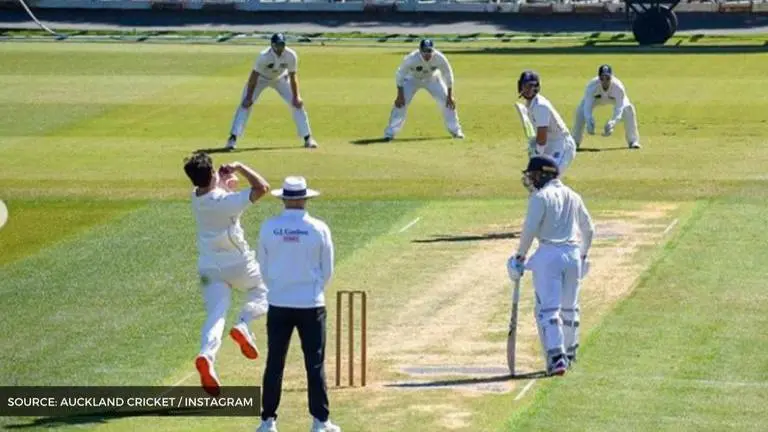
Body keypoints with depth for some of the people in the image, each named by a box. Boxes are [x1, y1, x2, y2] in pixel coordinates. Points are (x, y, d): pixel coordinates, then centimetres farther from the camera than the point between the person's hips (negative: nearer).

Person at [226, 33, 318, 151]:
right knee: (245, 104, -16)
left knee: (297, 104, -4)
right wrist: (249, 97, -28)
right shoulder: (264, 56, -36)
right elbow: (254, 75, -28)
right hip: (261, 78, -3)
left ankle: (307, 138, 7)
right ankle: (233, 138, -13)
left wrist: (296, 97, -15)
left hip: (280, 79, 3)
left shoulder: (291, 56, -27)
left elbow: (292, 77, -15)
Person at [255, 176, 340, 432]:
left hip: (278, 305, 1)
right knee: (315, 363, 5)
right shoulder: (318, 229, -7)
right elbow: (327, 270, 1)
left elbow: (264, 269, 6)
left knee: (274, 363, 7)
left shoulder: (268, 228, -4)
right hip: (311, 304, -1)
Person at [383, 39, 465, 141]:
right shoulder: (412, 59, -37)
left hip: (432, 79, 2)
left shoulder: (440, 58, -32)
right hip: (412, 79, -2)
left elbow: (448, 75, -16)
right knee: (401, 103, -16)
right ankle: (390, 133, -7)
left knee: (448, 102, -6)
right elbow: (400, 75, -23)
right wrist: (400, 95, -24)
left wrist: (450, 96, -14)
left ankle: (455, 131, 11)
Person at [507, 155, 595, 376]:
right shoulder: (573, 196, 15)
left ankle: (556, 356, -20)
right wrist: (583, 255, 33)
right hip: (573, 253, 6)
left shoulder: (540, 197, -5)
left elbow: (530, 229, -13)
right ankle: (569, 353, 32)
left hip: (548, 254, -6)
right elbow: (588, 229, 21)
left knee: (547, 308, -7)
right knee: (569, 306, 20)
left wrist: (519, 257, -5)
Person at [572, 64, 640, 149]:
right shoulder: (592, 86, -40)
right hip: (597, 98, 0)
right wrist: (589, 122, -60)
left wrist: (612, 123, -59)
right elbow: (587, 107, -40)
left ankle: (633, 141, -10)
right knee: (581, 110, -23)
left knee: (628, 109, -25)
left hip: (615, 97, 0)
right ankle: (575, 141, -4)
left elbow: (619, 109, -40)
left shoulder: (618, 87, -40)